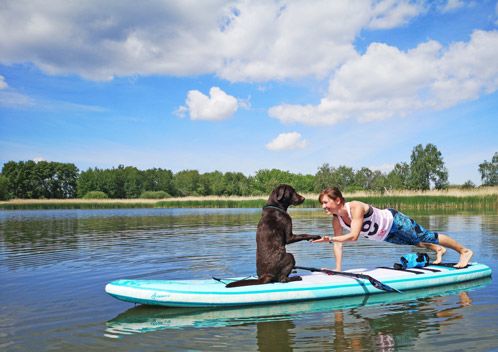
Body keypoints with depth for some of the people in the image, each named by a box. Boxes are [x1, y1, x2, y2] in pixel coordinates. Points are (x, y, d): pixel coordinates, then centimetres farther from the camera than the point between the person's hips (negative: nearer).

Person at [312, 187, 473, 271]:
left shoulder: (355, 207, -37)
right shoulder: (336, 220, -15)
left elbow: (354, 236, -44)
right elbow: (338, 243, -12)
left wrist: (329, 239, -53)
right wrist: (338, 269, -17)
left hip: (394, 220, -7)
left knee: (426, 237, 6)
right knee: (415, 243, 28)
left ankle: (464, 251, 24)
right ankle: (438, 249, 54)